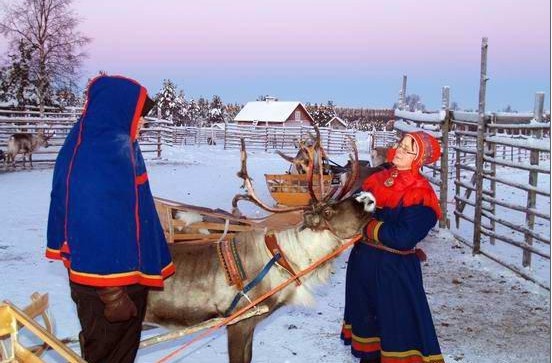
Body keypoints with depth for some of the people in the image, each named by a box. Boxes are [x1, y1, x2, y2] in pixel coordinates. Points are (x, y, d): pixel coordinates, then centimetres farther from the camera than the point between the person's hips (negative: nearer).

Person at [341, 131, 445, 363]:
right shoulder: (380, 178, 2)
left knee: (399, 320, 0)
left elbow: (402, 238, -26)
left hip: (394, 268, -7)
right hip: (363, 259, 8)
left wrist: (369, 227, -18)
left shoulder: (420, 195, -19)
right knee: (366, 312, 23)